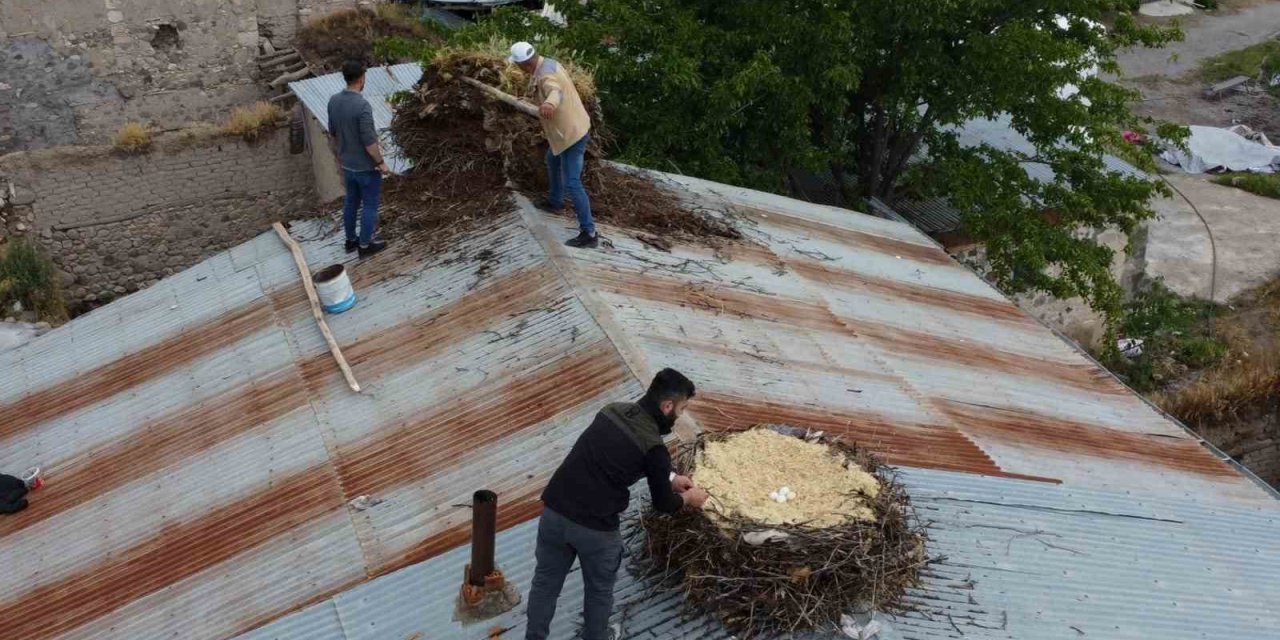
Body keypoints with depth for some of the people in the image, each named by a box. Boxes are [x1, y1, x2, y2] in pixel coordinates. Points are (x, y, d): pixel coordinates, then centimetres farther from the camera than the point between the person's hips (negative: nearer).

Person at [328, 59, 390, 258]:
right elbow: (369, 141, -25)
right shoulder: (362, 106, -29)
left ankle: (351, 240, 36)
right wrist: (381, 162, -11)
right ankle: (365, 245, 22)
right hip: (366, 167, -7)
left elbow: (332, 132, 8)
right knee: (370, 206, 10)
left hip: (347, 164, 7)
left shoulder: (334, 101, -5)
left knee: (351, 202, 22)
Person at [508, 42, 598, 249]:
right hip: (570, 127, 10)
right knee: (552, 161, 33)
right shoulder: (549, 63, 2)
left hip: (572, 134, -10)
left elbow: (556, 92, -55)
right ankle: (555, 202, 52)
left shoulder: (545, 76, -29)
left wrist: (549, 104, -78)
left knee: (572, 183, -8)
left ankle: (589, 234, -4)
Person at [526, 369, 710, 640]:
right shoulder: (654, 447, -13)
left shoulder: (612, 411, 7)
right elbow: (662, 504, 0)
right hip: (595, 528, -5)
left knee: (546, 581, 24)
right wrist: (687, 498, 22)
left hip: (555, 511, 5)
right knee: (599, 589, 23)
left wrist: (670, 478, 31)